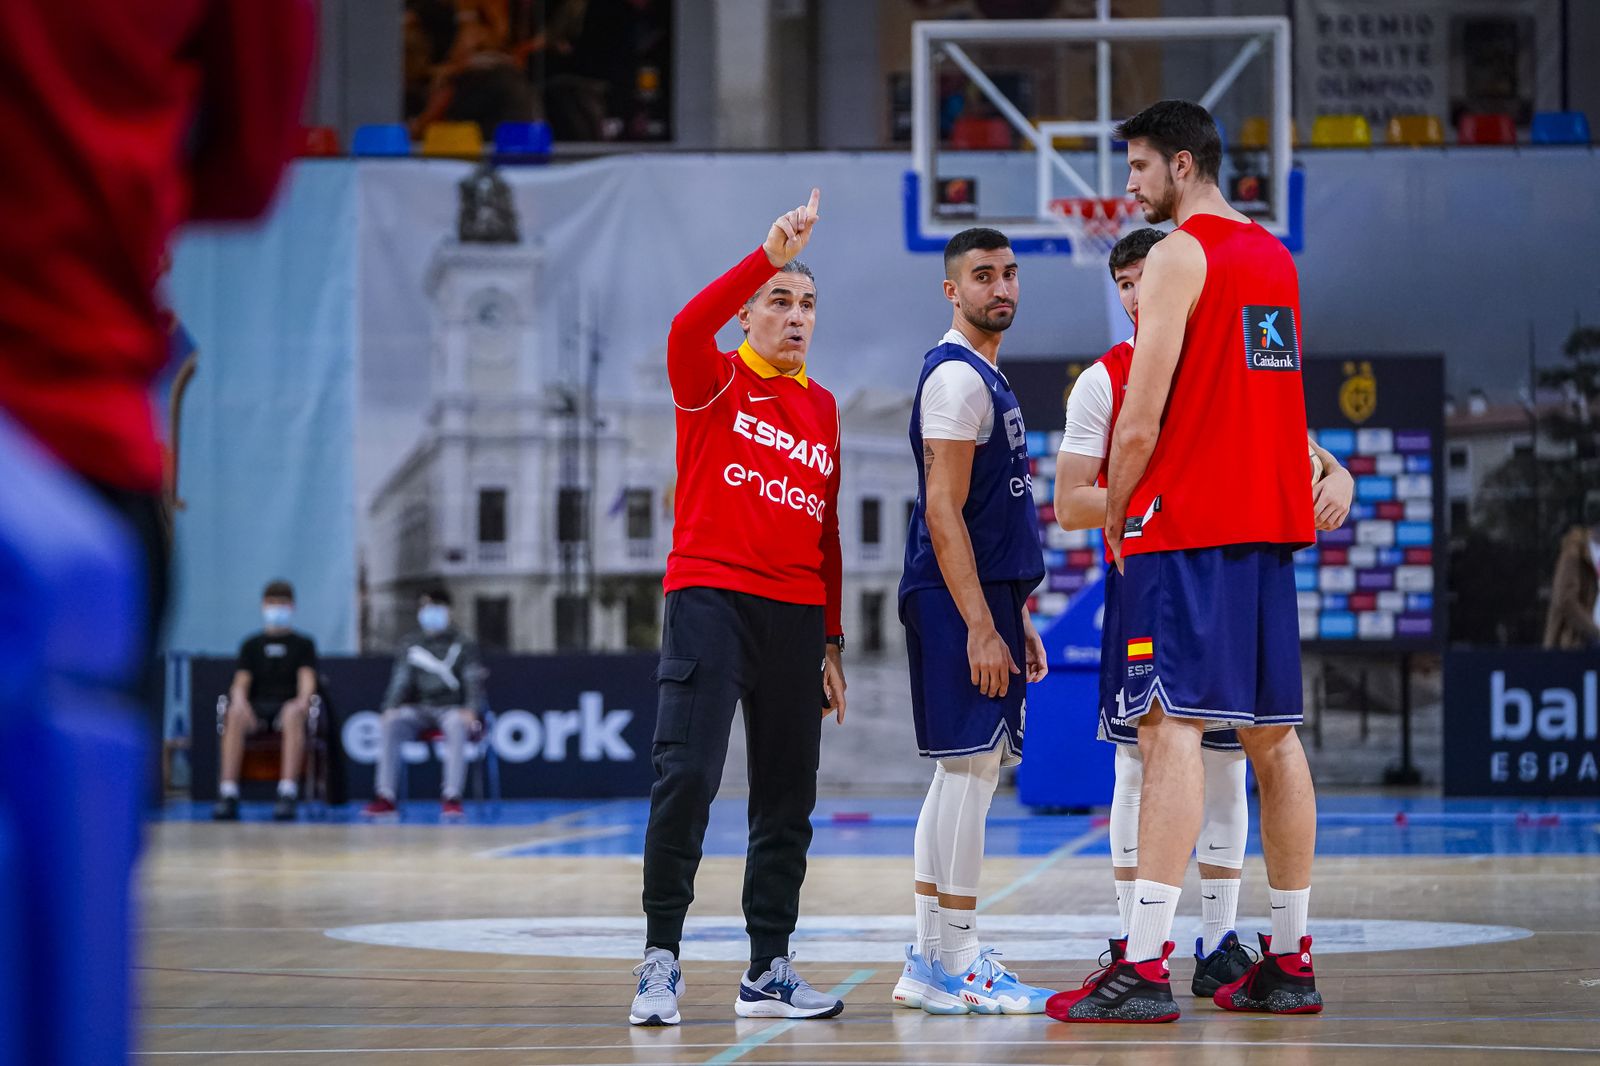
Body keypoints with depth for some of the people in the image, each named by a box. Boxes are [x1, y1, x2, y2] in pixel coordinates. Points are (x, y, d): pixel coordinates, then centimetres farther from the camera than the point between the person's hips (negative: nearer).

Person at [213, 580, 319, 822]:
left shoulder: (303, 644, 18)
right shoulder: (251, 645, 21)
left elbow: (307, 679, 1)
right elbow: (240, 682, 7)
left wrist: (303, 700, -23)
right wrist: (239, 701, -18)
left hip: (289, 704, -1)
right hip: (257, 705, 1)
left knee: (293, 713, -40)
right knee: (235, 714, -35)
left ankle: (288, 794, -50)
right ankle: (227, 795, -43)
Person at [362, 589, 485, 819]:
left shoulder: (462, 645, 8)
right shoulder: (410, 646, 15)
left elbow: (473, 682, 0)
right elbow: (401, 680, 8)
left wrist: (470, 710, -20)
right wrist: (390, 708, -13)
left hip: (451, 707, -2)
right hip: (420, 708, 2)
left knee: (457, 725, -39)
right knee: (392, 724, -30)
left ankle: (452, 797, -46)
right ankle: (385, 796, -33)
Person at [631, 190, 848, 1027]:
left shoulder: (821, 407, 16)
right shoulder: (714, 382, 2)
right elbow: (687, 328, -23)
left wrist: (831, 640, 17)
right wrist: (768, 255, -31)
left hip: (797, 614, 5)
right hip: (711, 596, -5)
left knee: (788, 796, 6)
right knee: (686, 774, -15)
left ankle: (769, 971, 13)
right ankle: (660, 959, -8)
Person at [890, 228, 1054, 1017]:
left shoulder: (986, 377, 19)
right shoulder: (957, 376, -12)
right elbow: (944, 513, -18)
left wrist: (1016, 618, 21)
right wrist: (981, 627, -22)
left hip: (985, 597, 10)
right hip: (960, 601, -10)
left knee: (962, 772, 11)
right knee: (971, 768, -9)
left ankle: (928, 964, 15)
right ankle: (954, 966, -7)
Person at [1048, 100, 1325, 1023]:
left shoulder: (1180, 254, -9)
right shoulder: (1275, 256, 17)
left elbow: (1142, 419, -14)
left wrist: (1116, 515, -1)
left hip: (1186, 527, -8)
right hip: (1269, 523, 8)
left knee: (1173, 725, -13)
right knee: (1271, 731, 10)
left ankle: (1146, 966, -19)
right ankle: (1291, 961, 12)